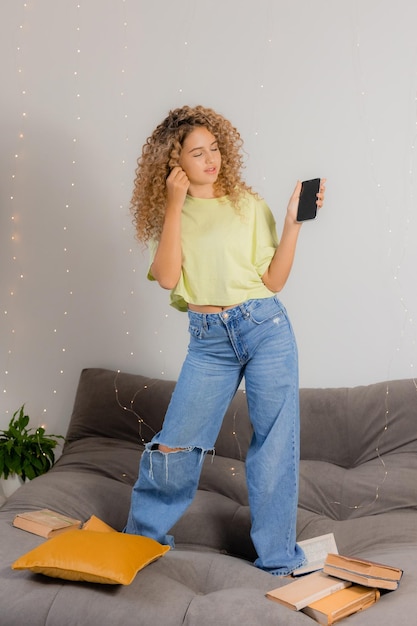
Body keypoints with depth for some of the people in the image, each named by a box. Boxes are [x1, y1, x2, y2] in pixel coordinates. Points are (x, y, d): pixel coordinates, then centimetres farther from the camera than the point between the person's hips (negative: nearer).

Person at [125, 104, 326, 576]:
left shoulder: (247, 204, 6)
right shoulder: (170, 214, 8)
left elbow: (274, 280, 1)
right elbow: (167, 277, -9)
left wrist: (293, 222, -9)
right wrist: (175, 204, -9)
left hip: (265, 327, 0)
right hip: (208, 339, 0)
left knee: (275, 444, 3)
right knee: (174, 445, -1)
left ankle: (278, 559, 19)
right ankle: (142, 537, 24)